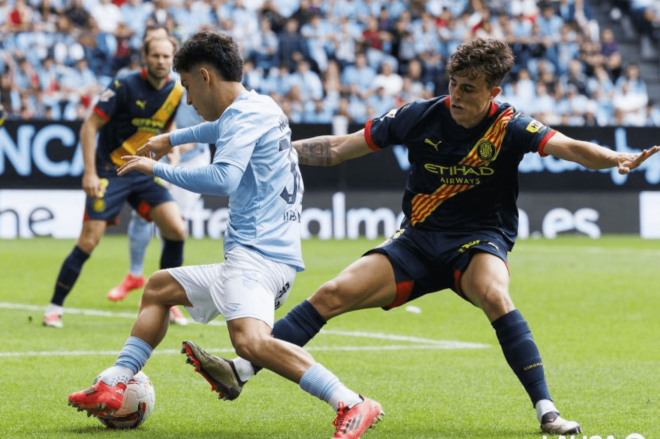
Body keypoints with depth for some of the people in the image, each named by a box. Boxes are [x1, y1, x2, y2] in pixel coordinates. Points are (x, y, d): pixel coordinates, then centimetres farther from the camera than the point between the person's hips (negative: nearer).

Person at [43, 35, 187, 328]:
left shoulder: (176, 92, 1)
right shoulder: (125, 87, -16)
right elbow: (90, 126, -14)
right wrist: (89, 172, -19)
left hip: (145, 173, 5)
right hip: (110, 172, -5)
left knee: (176, 230, -9)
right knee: (89, 241, -10)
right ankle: (55, 307, 3)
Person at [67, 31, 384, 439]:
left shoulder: (245, 114, -11)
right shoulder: (260, 107, 19)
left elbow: (223, 179, -25)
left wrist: (157, 168, -14)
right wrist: (171, 139, 54)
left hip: (257, 254, -11)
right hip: (252, 256, 11)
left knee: (250, 341, -34)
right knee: (159, 288, 25)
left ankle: (352, 405, -36)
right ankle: (113, 386, 21)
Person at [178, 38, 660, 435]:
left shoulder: (509, 127, -13)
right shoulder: (422, 116, -6)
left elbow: (569, 147, -29)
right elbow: (339, 148, 1)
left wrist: (617, 160, -48)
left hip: (480, 241, -3)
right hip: (418, 240, 3)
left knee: (493, 295, -37)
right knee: (332, 295, -12)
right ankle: (241, 370, -12)